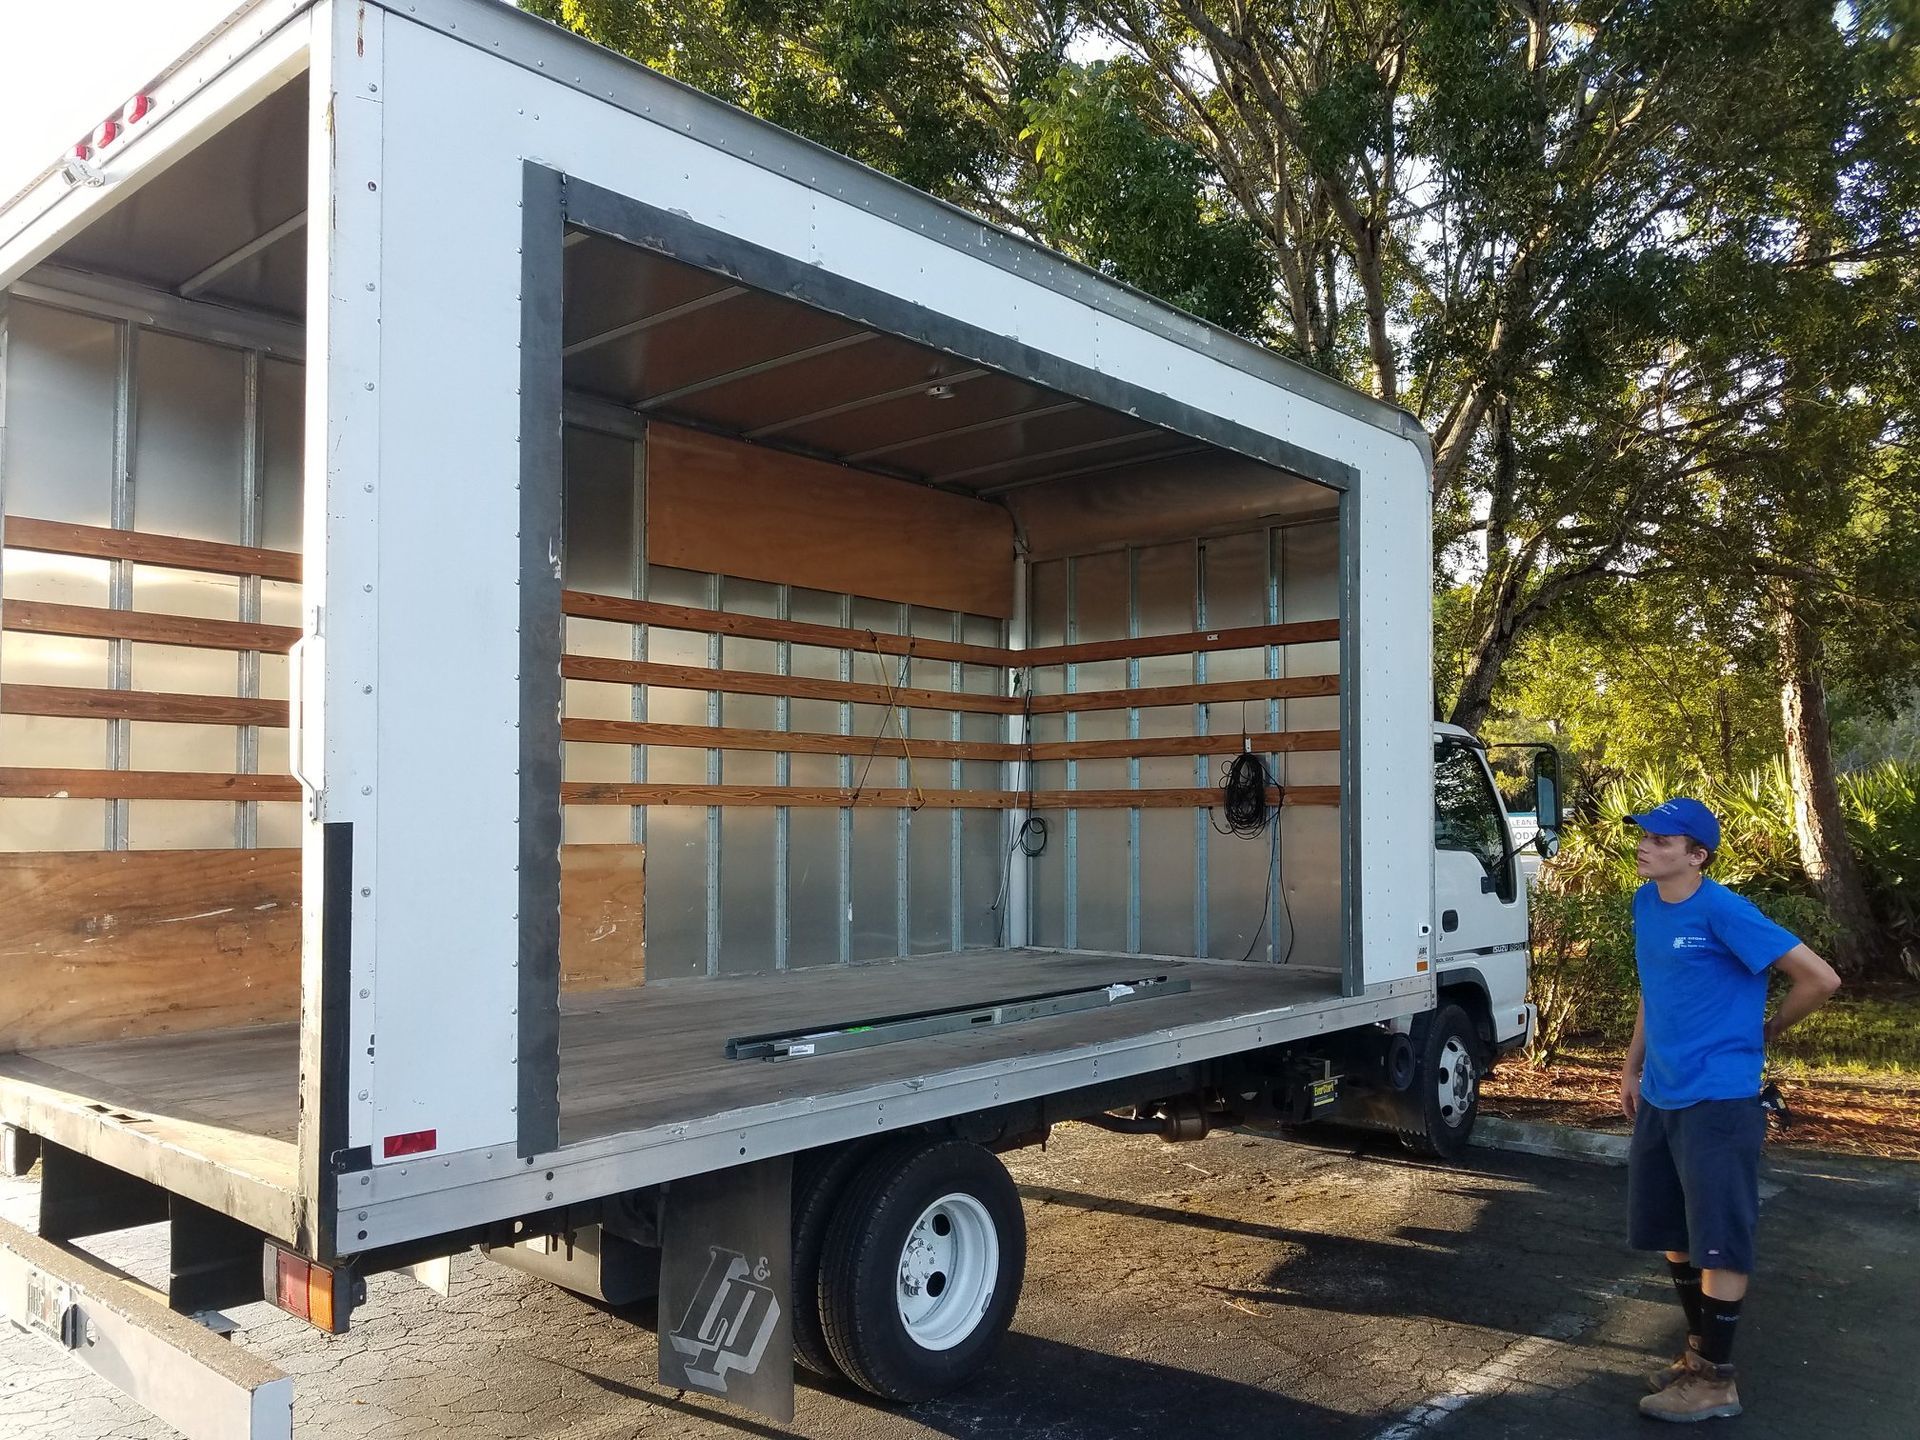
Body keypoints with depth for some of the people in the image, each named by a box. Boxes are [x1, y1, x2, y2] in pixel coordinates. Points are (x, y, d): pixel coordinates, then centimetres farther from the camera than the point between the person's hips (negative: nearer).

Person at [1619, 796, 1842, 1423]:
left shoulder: (1723, 911, -19)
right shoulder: (1645, 903, 5)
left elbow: (1820, 978, -17)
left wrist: (1767, 1029, -2)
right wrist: (1633, 1066, 18)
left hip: (1717, 1099, -8)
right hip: (1659, 1096, 8)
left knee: (1718, 1240, 2)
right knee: (1672, 1231, 18)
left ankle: (1715, 1380, 14)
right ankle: (1699, 1349, 34)